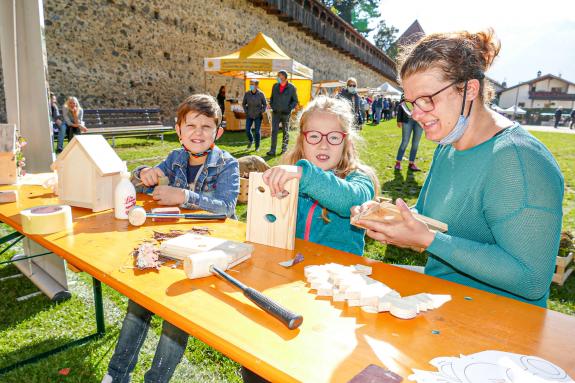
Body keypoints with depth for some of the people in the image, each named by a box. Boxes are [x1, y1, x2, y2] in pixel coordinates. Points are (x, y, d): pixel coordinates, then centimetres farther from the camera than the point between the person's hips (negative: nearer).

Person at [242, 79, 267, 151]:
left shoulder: (261, 94, -10)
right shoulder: (247, 94, -6)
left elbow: (265, 104, 2)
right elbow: (244, 103, 8)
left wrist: (262, 112, -6)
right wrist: (246, 111, 0)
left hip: (258, 116, -2)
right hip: (249, 115, 2)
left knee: (257, 131, -2)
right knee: (247, 130, -2)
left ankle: (257, 146, 13)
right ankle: (250, 141, 29)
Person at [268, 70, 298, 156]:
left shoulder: (291, 87, -2)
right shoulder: (275, 86, 7)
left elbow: (295, 101, 2)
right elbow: (272, 98, 19)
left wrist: (289, 108, -12)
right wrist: (272, 106, 3)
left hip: (285, 113, -2)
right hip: (275, 113, 2)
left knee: (285, 132, 8)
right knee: (274, 131, -5)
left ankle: (284, 149, 19)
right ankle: (272, 150, -5)